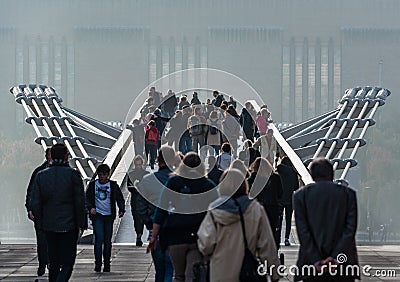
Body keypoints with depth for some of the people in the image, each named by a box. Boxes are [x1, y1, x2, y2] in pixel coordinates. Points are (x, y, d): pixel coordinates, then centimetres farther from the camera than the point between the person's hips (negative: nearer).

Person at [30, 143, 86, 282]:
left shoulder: (41, 175, 1)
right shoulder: (73, 174, -9)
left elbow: (34, 204, 0)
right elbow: (80, 202, -9)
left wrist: (41, 221, 12)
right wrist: (82, 223, 0)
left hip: (49, 225, 4)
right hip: (69, 225, -3)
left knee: (54, 264, 14)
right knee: (67, 264, 0)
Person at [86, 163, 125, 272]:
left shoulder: (113, 185, 7)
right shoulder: (93, 185, 5)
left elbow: (120, 198, 7)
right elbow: (87, 198, 6)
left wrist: (121, 209, -10)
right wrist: (90, 207, -14)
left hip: (109, 215, 1)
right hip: (97, 215, -1)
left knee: (107, 240, 5)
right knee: (99, 238, -14)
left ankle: (107, 264, 12)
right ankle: (98, 263, -10)